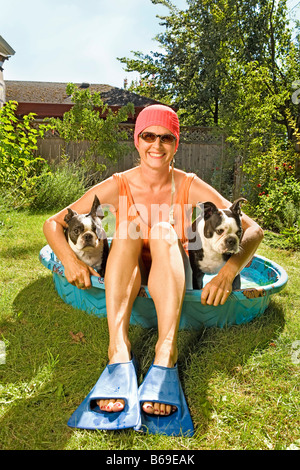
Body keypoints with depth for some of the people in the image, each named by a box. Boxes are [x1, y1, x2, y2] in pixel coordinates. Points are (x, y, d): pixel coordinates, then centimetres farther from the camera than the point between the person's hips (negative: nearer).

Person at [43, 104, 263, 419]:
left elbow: (253, 230, -12)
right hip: (124, 281, 1)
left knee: (164, 231, -28)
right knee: (129, 224, -26)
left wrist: (230, 270, -30)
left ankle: (166, 350, -44)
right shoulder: (117, 187, -6)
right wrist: (69, 258, -25)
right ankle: (118, 346, -43)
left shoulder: (190, 187, -7)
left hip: (172, 282, 0)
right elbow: (53, 223, -5)